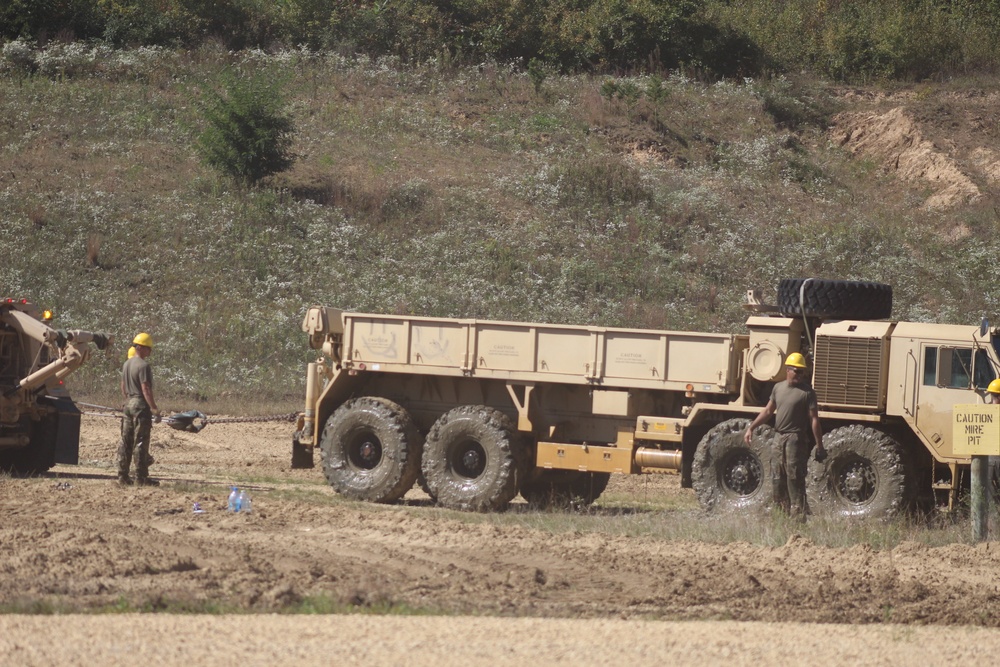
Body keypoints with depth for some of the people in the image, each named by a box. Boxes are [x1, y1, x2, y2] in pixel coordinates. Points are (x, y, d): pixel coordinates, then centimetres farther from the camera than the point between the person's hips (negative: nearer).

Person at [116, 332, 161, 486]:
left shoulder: (126, 364, 13)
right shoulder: (143, 366, -15)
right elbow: (146, 389, -19)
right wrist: (155, 409, -18)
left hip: (129, 404, 9)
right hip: (141, 405, -9)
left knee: (126, 442, 10)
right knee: (141, 443, -5)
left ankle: (123, 475, 12)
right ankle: (141, 477, -4)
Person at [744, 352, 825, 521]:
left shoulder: (807, 392, -5)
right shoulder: (778, 388, 12)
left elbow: (814, 419, -8)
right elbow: (768, 411, 20)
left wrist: (819, 446, -12)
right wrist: (751, 427, 12)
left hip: (796, 439, -6)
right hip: (779, 438, 6)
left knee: (794, 478, -10)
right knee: (777, 480, 9)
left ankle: (798, 514, -8)